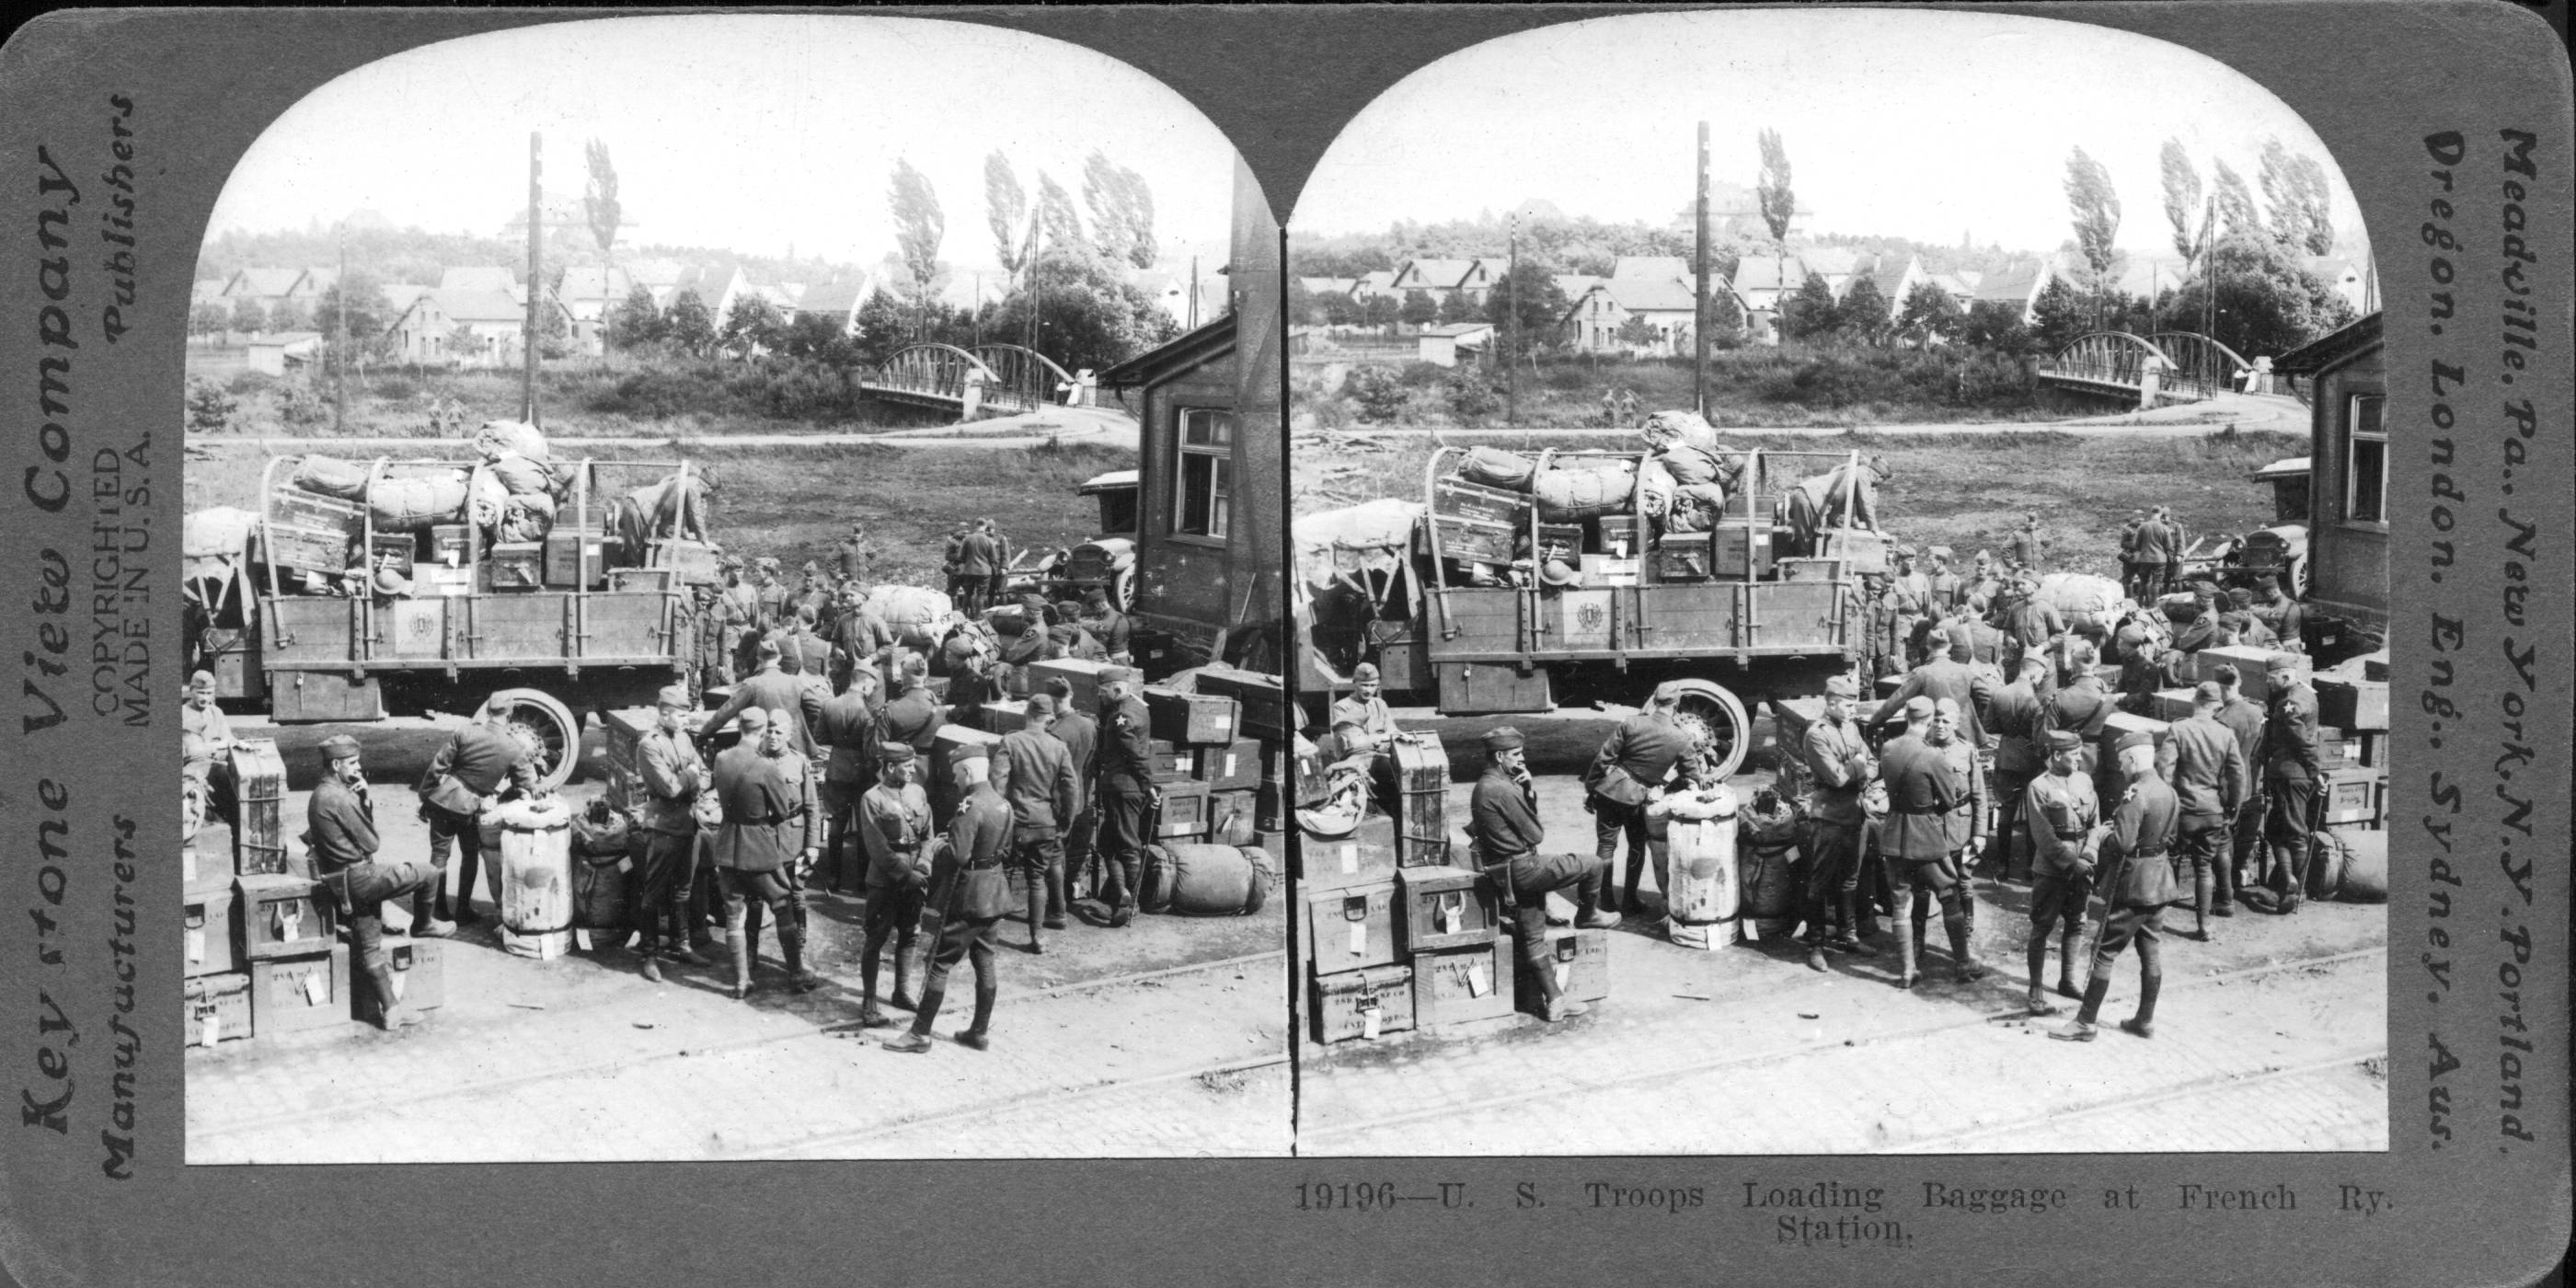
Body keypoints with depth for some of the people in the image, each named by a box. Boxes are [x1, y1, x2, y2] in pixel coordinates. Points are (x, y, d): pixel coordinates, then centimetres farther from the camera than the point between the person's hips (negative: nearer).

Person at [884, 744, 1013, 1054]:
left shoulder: (971, 807, -21)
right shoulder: (1003, 805, 6)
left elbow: (958, 855, -26)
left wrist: (937, 850, -7)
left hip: (967, 895, -8)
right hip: (995, 892, 8)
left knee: (940, 963, -2)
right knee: (984, 962, 15)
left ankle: (920, 1034, 2)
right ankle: (980, 1031, 21)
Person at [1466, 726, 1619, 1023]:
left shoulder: (1482, 787, 10)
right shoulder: (1502, 790, -22)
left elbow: (1526, 816, 16)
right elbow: (1535, 834, -15)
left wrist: (1529, 790, 0)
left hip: (1503, 873, 10)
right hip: (1522, 868, -10)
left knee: (1532, 937, 14)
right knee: (1595, 867, -1)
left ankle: (1553, 1000, 20)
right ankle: (1587, 915, 25)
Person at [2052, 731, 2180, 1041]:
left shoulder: (2135, 796, -22)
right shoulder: (2168, 792, 6)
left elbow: (2123, 843, -26)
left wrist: (2104, 838, -8)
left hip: (2132, 884, -8)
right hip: (2160, 881, 8)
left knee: (2105, 952, -2)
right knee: (2150, 951, 15)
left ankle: (2085, 1022, 2)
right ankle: (2145, 1020, 22)